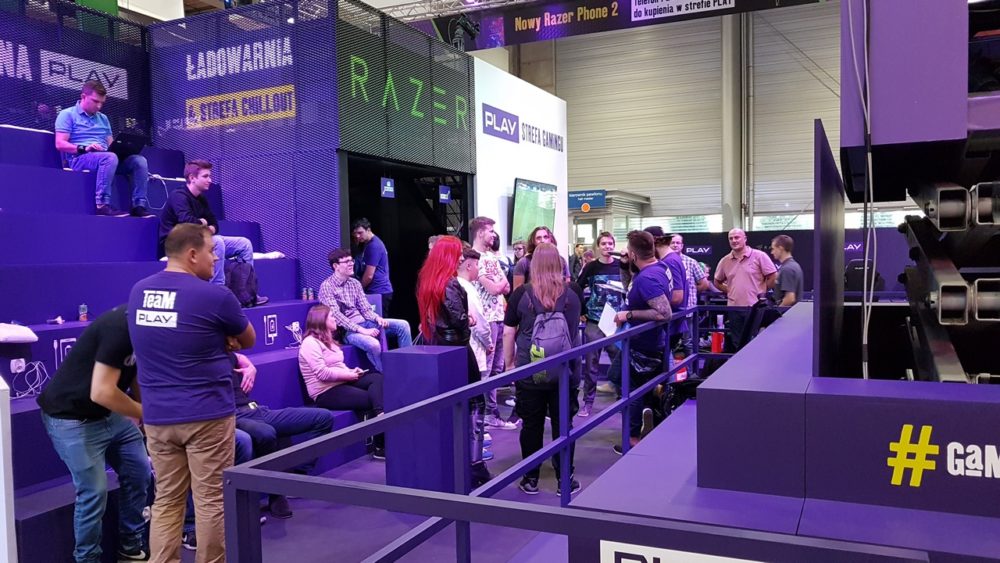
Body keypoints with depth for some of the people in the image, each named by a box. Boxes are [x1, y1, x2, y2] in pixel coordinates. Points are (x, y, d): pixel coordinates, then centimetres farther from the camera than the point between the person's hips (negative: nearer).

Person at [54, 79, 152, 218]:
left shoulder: (103, 118, 24)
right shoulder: (68, 115, 5)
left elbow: (111, 145, 20)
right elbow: (60, 144, -4)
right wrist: (83, 148, -20)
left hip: (106, 158, 6)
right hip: (79, 158, -6)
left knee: (139, 160, -18)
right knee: (110, 157, -39)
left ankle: (139, 205, -24)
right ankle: (102, 204, -41)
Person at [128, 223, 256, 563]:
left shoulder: (138, 292, 5)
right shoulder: (215, 296, -14)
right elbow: (248, 340, 3)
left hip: (156, 417, 6)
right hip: (206, 415, -5)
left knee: (166, 500, 13)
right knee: (211, 501, 6)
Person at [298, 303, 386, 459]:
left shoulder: (328, 340, 20)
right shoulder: (310, 343, -12)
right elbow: (322, 373, -21)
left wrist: (351, 371, 2)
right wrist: (348, 375, -14)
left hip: (341, 383, 9)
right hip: (326, 393, -9)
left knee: (377, 378, -16)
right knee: (371, 399, -19)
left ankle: (381, 416, -34)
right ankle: (380, 447, -12)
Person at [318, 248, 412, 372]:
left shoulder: (355, 283, 11)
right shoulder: (327, 286, -11)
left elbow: (365, 309, 9)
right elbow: (336, 316, -19)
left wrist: (378, 318, -14)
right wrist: (362, 330, -26)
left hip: (363, 322, 7)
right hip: (347, 330, -7)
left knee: (402, 325, -5)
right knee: (373, 344, -35)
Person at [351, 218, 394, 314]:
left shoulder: (374, 246, -16)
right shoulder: (364, 244, 15)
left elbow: (369, 275, -17)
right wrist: (357, 243, 4)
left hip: (379, 292, -9)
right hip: (374, 291, 9)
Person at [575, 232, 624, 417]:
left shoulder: (622, 265, 1)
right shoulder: (591, 267, -1)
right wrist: (582, 311, 0)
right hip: (595, 323, 0)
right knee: (590, 363, 4)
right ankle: (588, 401, 14)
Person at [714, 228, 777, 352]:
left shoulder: (759, 256, -5)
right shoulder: (725, 261, 8)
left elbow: (772, 277, -4)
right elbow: (717, 282, 20)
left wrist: (760, 291, -3)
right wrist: (729, 291, 7)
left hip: (754, 307, -4)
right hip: (733, 308, 4)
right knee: (736, 343, 10)